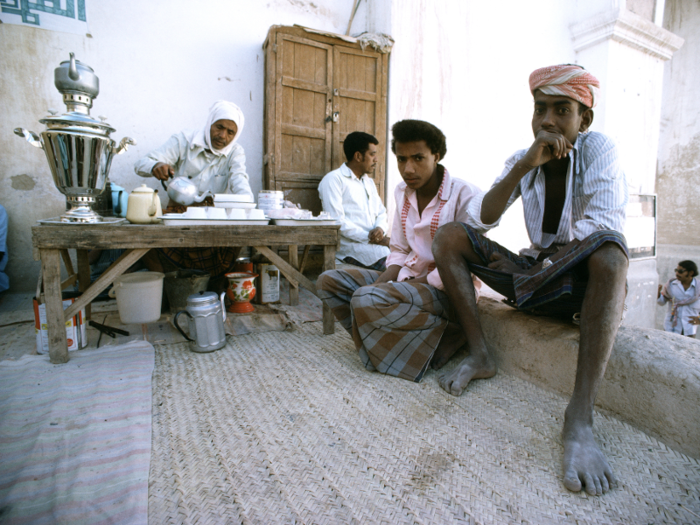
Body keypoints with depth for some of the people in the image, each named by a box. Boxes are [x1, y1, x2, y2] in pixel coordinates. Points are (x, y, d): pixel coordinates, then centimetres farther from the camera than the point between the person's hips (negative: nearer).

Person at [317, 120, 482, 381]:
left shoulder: (465, 195, -13)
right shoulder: (402, 192, 7)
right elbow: (399, 251, 10)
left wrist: (416, 283, -20)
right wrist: (382, 281, -8)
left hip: (446, 289, -7)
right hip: (407, 277, 7)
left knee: (366, 300, -32)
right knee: (329, 281, -3)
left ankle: (439, 335, -11)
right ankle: (378, 337, -9)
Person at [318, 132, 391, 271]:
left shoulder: (369, 182, 25)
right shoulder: (333, 179, -1)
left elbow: (381, 212, 21)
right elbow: (336, 220, -12)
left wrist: (380, 228, -4)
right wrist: (368, 237, -16)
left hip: (374, 242, 7)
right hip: (350, 246, -7)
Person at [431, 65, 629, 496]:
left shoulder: (598, 149, -4)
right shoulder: (521, 160, 6)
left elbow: (603, 225, -17)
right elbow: (482, 218, -11)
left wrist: (550, 259, -20)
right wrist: (526, 165, -20)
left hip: (584, 282, -3)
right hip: (536, 275, 4)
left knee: (610, 250, -38)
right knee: (449, 235, -12)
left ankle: (580, 419, -39)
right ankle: (480, 355, -15)